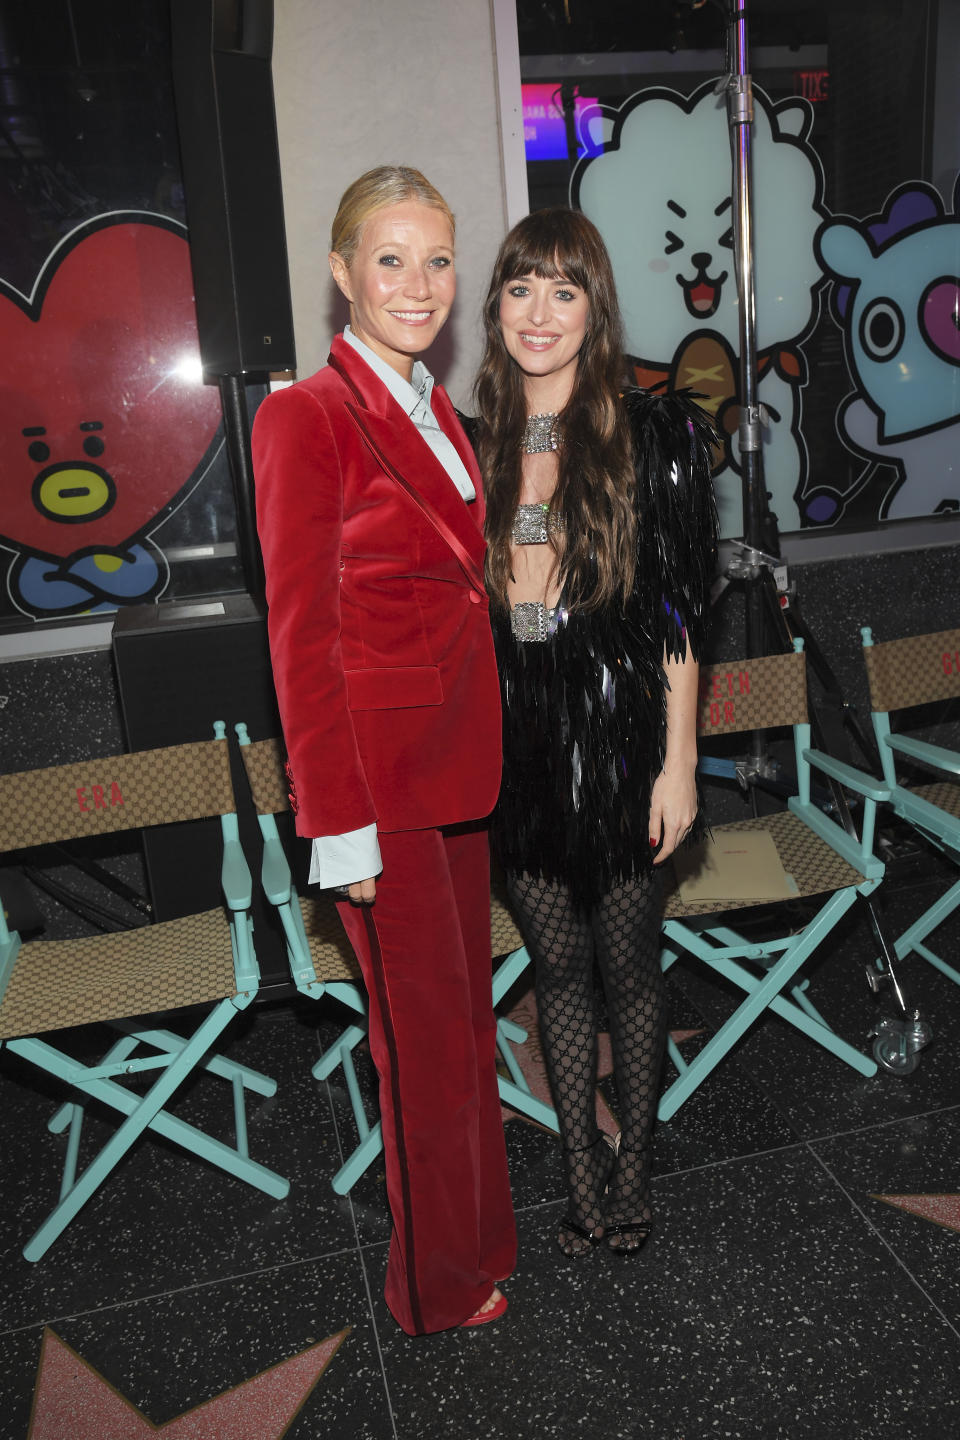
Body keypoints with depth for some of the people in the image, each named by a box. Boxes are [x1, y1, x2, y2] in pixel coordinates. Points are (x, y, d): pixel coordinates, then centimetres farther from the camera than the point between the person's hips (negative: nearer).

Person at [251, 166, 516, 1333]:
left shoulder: (435, 412, 11)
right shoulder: (306, 418, -14)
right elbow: (301, 637, -16)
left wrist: (483, 743, 14)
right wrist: (339, 820, -16)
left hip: (456, 761, 8)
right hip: (379, 775, -8)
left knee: (465, 1007, 20)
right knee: (426, 1035, 7)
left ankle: (479, 1232, 42)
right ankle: (441, 1284, 32)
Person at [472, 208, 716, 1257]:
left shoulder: (650, 434, -5)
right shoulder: (475, 444, 5)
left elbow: (678, 616, -6)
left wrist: (678, 764, -9)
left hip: (616, 736, -3)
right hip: (514, 742, 3)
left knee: (628, 965, 11)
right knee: (557, 966, 14)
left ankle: (634, 1161, 34)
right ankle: (581, 1166, 32)